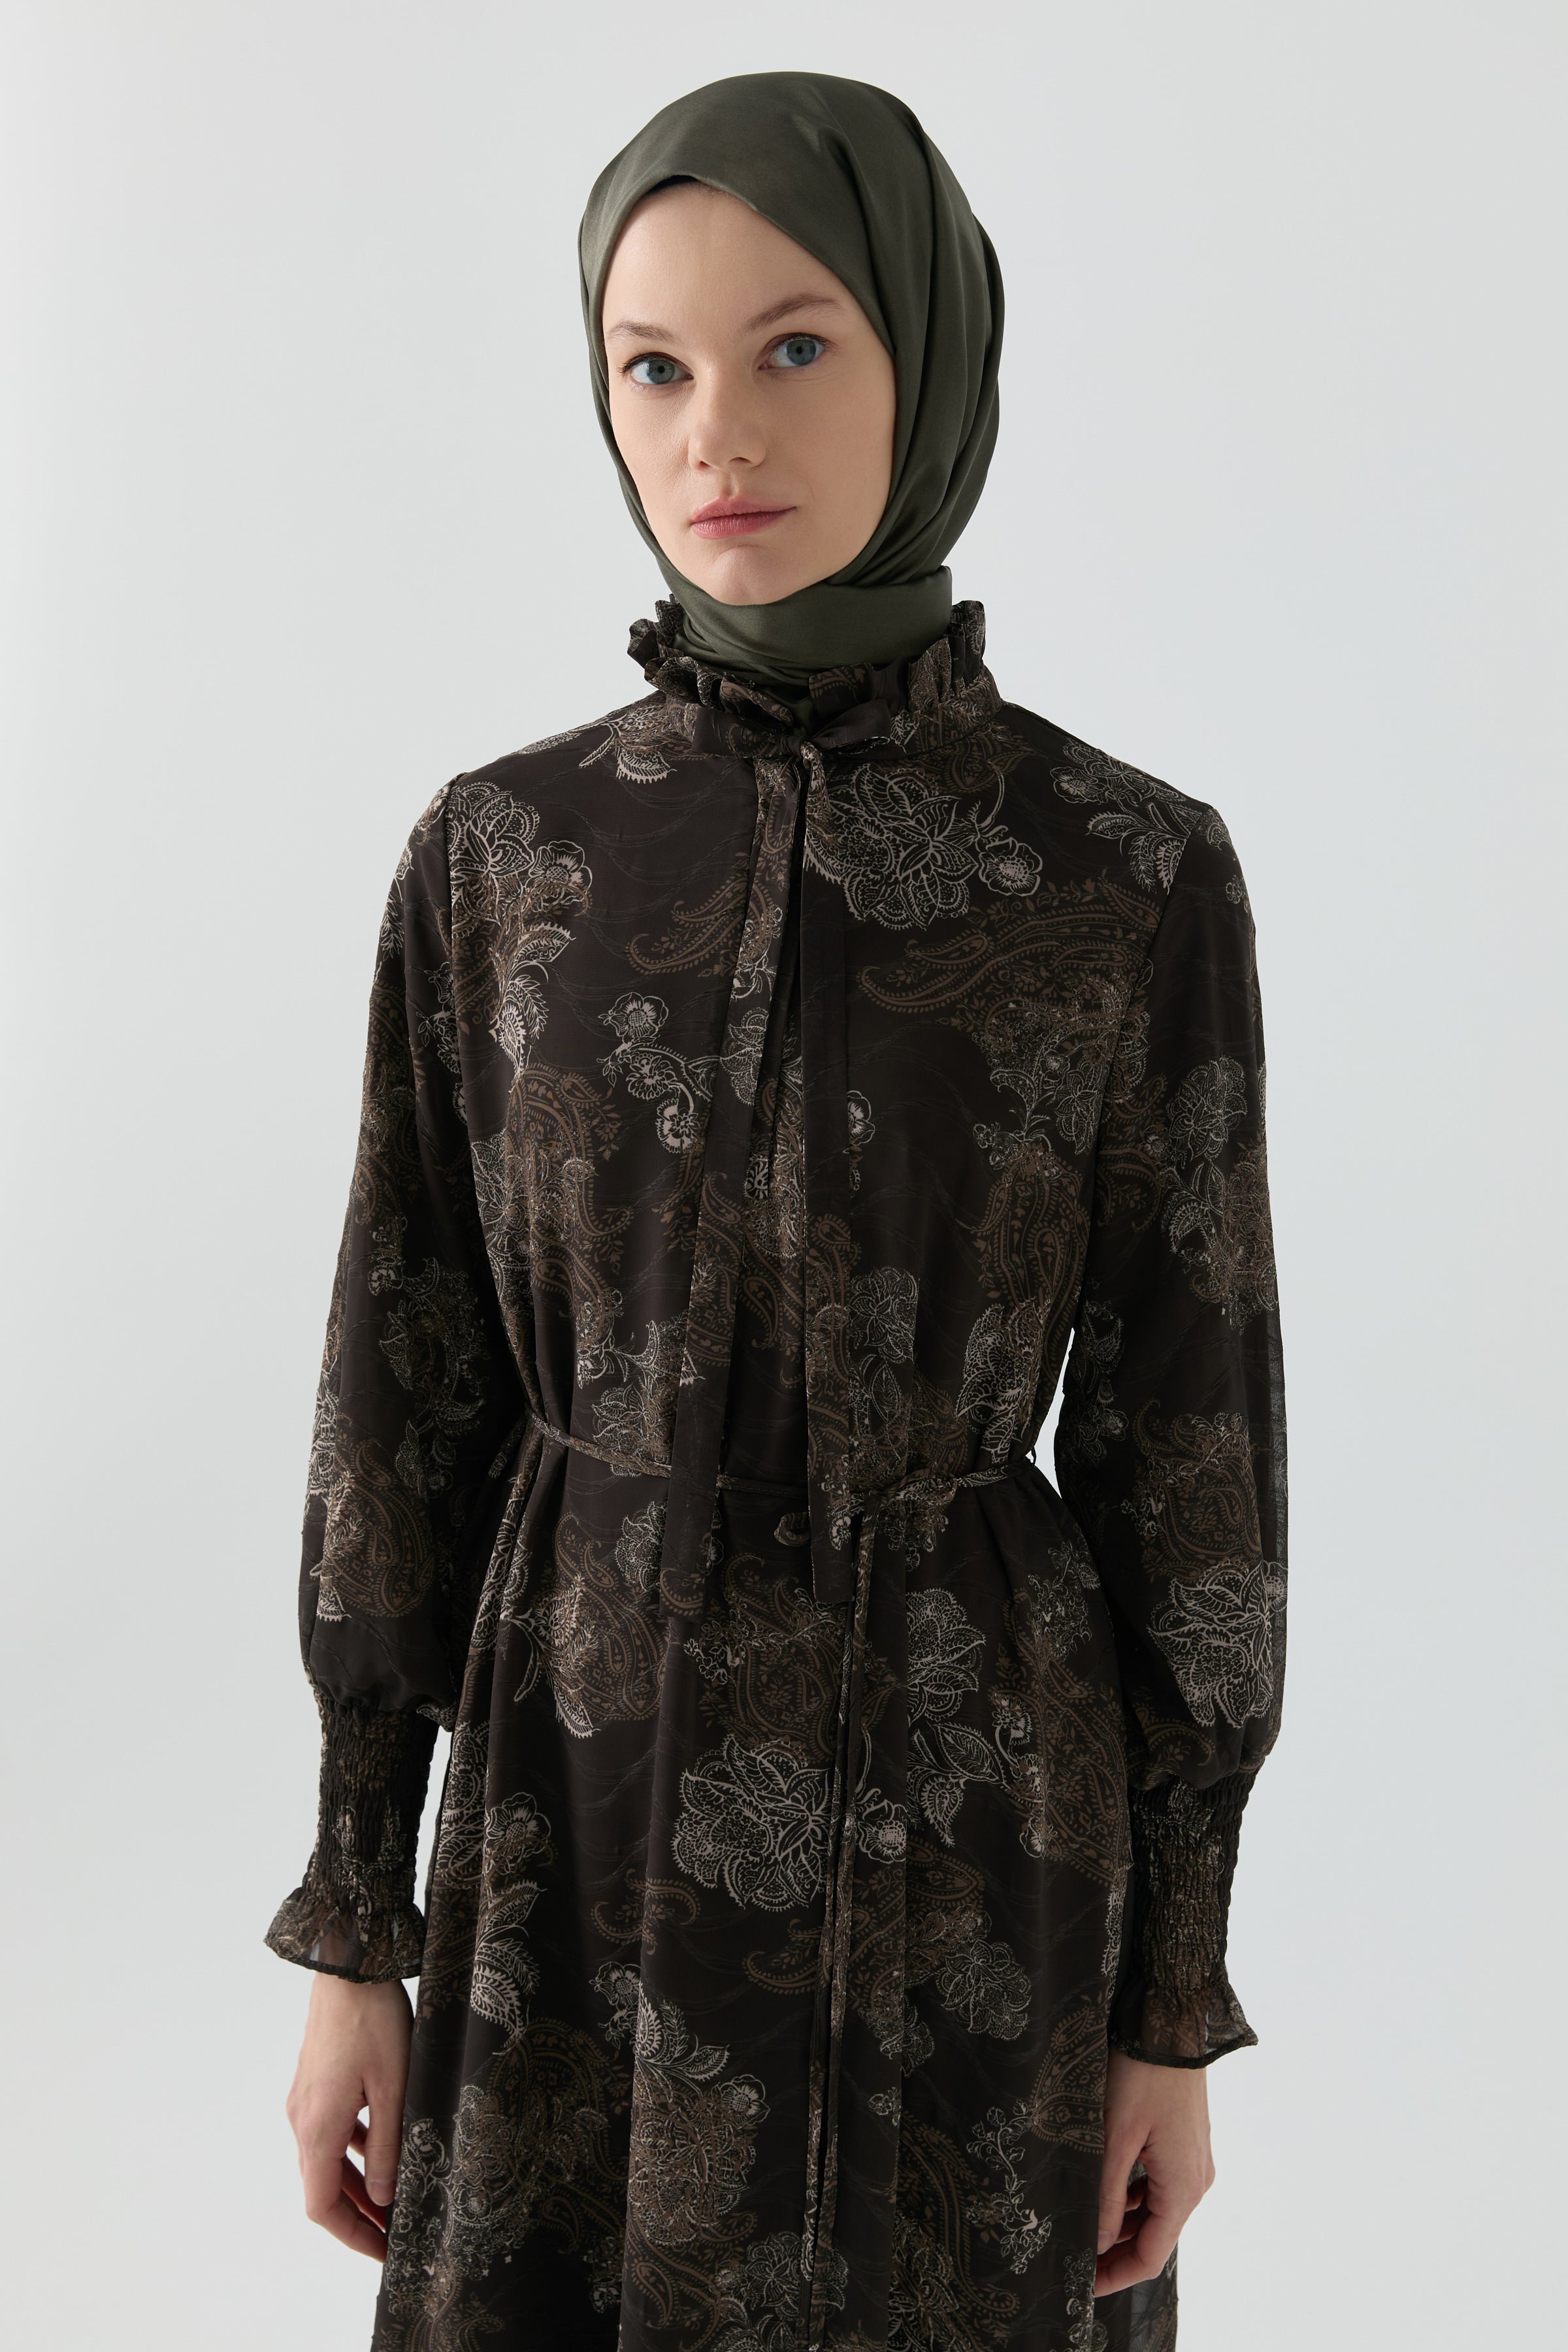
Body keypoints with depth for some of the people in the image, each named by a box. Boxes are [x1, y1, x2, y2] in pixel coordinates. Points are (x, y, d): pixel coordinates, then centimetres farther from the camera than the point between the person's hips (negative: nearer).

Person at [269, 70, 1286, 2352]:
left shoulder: (1138, 877, -8)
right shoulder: (498, 858, -4)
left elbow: (1185, 1440, -4)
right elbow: (406, 1400, 0)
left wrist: (1175, 2005, -1)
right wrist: (349, 1932, 3)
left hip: (972, 1831, -1)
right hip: (594, 1819, 1)